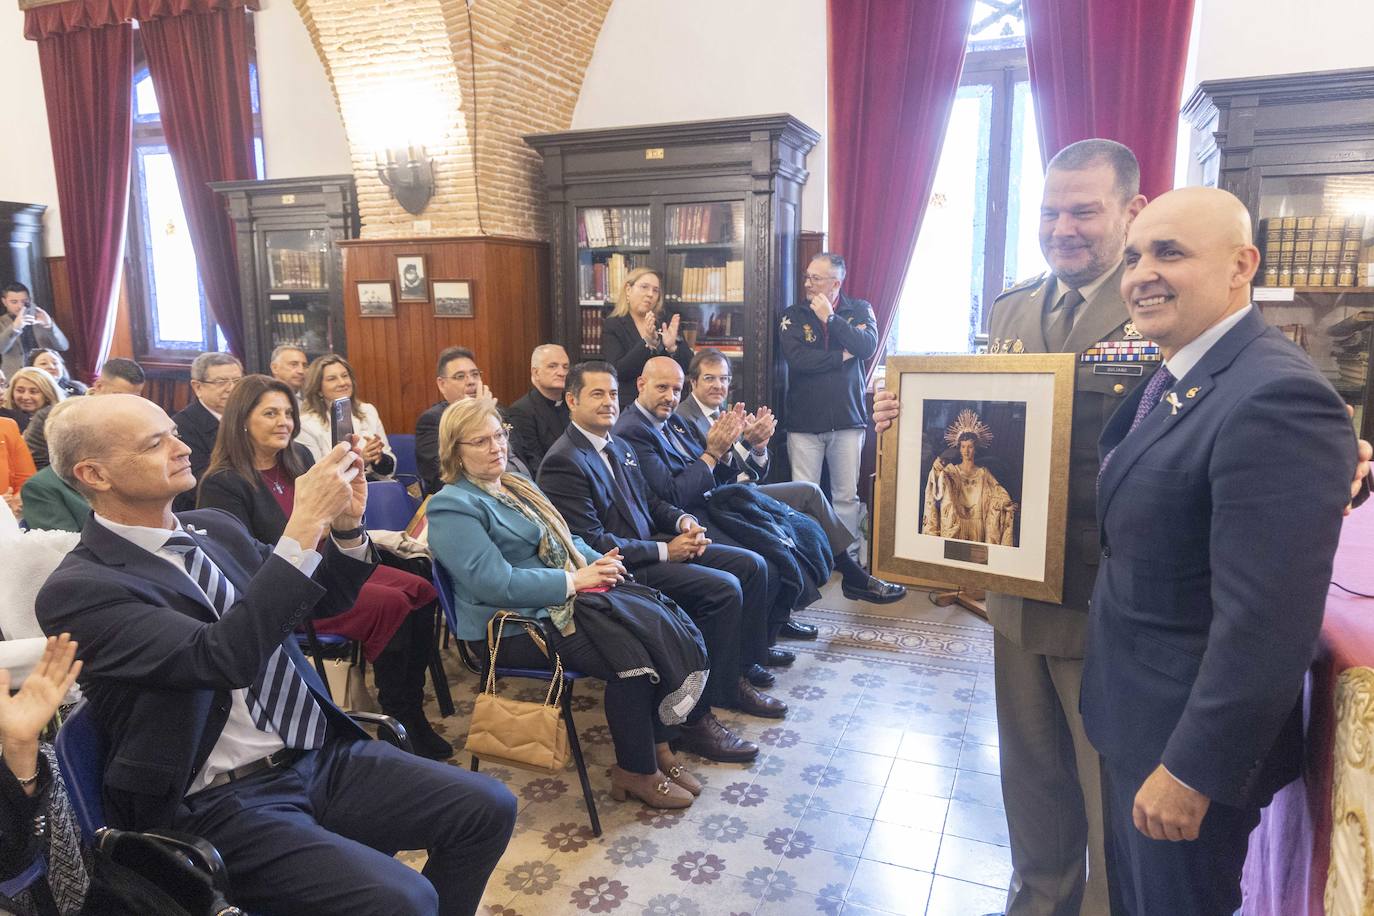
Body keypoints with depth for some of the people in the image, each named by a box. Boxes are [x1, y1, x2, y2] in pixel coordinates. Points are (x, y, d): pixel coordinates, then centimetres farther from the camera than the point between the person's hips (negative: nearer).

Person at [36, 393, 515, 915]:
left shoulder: (216, 528, 9)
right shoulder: (78, 590, -12)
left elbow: (321, 602, 15)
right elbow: (224, 656, -27)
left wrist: (345, 526, -4)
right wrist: (304, 528, -27)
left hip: (322, 753, 7)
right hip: (222, 803, -7)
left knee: (487, 809, -3)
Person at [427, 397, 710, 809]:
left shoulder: (518, 486, 18)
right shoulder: (452, 507, -10)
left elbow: (567, 540, 21)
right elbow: (495, 583, -20)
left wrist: (598, 562, -1)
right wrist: (574, 581, -18)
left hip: (562, 600, 8)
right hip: (514, 626, -8)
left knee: (658, 618, -13)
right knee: (632, 648, -24)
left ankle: (656, 749, -2)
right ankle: (636, 772, -5)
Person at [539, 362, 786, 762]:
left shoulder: (619, 447, 13)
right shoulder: (563, 462, -17)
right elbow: (592, 544, -21)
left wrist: (682, 520, -1)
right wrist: (665, 551, -18)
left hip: (651, 546, 10)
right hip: (620, 567, -10)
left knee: (751, 565, 4)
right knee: (724, 589, -23)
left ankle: (733, 677, 15)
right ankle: (695, 717, -13)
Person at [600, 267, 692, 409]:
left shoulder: (668, 323, 10)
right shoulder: (612, 326, 1)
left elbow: (688, 367, 4)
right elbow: (617, 371, -11)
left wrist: (672, 347, -14)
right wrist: (647, 343, -21)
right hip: (629, 406, -3)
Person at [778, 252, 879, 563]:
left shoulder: (859, 310, 8)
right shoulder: (793, 316, 6)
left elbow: (868, 347, -11)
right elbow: (795, 358, -12)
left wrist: (830, 319, -10)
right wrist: (842, 356, -8)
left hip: (848, 420, 1)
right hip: (804, 421, 0)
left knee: (847, 496, 5)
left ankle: (848, 556, 15)